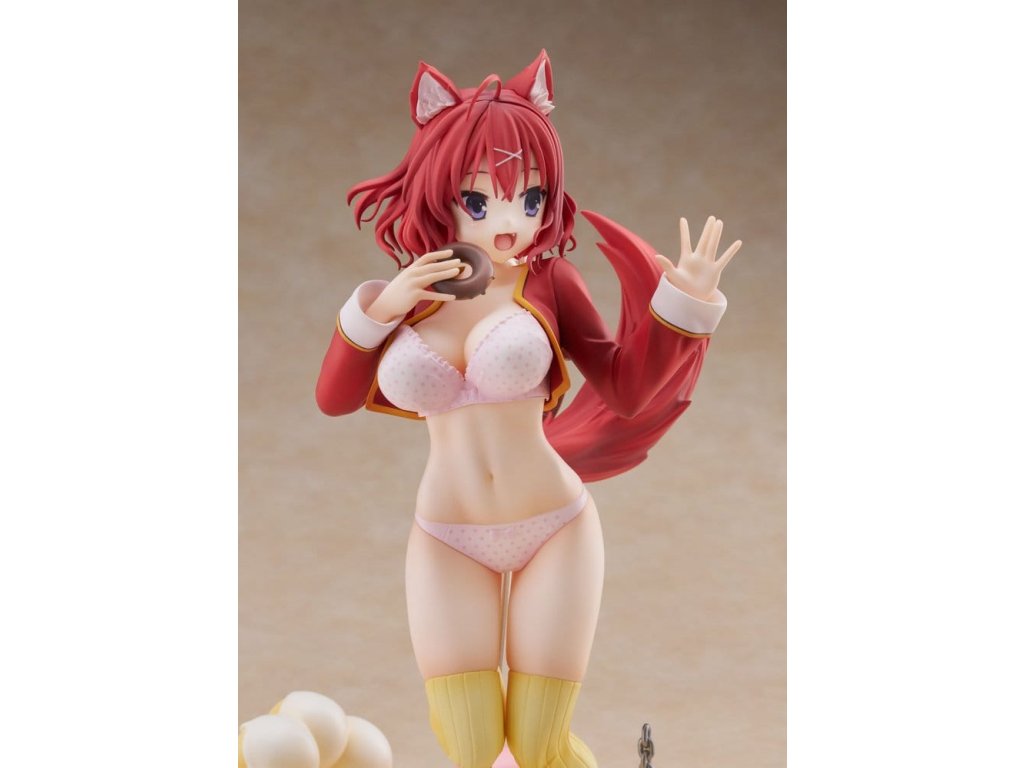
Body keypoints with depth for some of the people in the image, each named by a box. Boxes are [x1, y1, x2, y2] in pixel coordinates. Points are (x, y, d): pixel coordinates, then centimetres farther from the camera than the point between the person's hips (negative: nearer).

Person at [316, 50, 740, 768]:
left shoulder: (548, 281, -4)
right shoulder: (408, 293, 3)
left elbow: (626, 389, -3)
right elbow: (335, 398, 3)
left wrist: (683, 303, -15)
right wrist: (377, 310, -11)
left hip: (554, 529, -2)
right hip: (447, 541, 2)